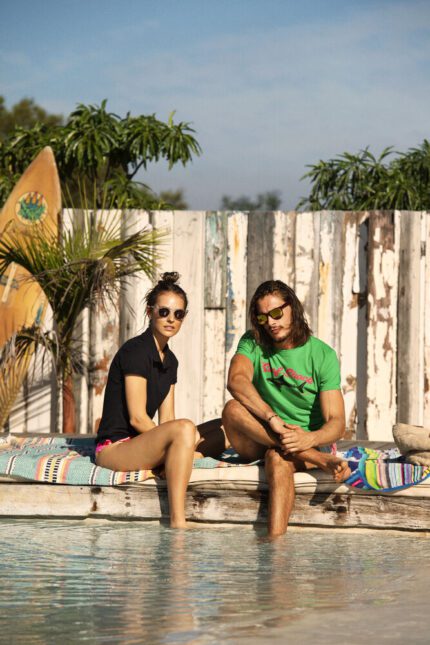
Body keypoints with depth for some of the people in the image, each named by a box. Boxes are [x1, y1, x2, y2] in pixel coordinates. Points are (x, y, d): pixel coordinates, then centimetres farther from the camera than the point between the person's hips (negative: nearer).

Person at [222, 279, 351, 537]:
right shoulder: (253, 344, 3)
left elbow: (337, 423, -10)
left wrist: (310, 439, -34)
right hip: (258, 443, 3)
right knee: (233, 409, -29)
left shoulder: (323, 355, -3)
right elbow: (236, 380, -20)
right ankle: (322, 460, -34)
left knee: (278, 457, -37)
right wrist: (271, 418, -37)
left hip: (309, 444, -3)